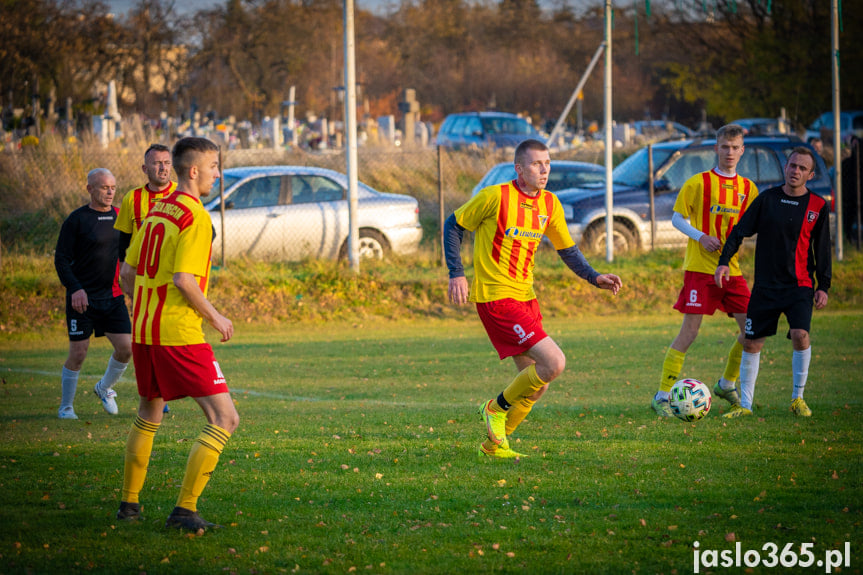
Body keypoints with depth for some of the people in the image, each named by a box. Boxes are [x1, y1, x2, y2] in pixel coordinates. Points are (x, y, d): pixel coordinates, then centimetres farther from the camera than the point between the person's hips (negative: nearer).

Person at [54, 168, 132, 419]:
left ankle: (105, 388, 24)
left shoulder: (120, 217, 9)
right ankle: (65, 406, 13)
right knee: (78, 354, -4)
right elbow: (61, 259, -7)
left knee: (126, 348, -3)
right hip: (83, 298, -4)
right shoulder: (77, 219, -6)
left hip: (113, 297, 4)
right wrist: (75, 288, -18)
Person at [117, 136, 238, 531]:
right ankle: (184, 510, -13)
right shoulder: (195, 217, -13)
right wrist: (214, 317, -9)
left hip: (143, 331, 9)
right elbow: (183, 280, -21)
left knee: (149, 415, 26)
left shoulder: (157, 211, 12)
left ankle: (129, 502, 32)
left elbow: (127, 272, 16)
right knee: (225, 419, -8)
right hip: (179, 334, -9)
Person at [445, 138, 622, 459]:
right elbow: (454, 225, -2)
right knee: (554, 363, -19)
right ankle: (497, 408, 2)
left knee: (536, 384, 10)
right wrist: (457, 274, -10)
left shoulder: (549, 204, 7)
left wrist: (595, 278, 2)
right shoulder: (496, 197, -12)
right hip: (495, 297, -8)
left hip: (525, 296, 8)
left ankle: (494, 444, 26)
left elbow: (567, 249, 17)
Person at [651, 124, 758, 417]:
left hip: (731, 269, 5)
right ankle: (662, 396, -3)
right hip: (700, 268, -5)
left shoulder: (748, 188, 11)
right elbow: (677, 218, 1)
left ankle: (727, 384, 22)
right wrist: (701, 237, -15)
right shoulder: (698, 183, -3)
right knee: (689, 332, -9)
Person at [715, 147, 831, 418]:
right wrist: (724, 261, -7)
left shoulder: (818, 207, 2)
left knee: (800, 335, -20)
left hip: (800, 286, -1)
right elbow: (740, 231, 4)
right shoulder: (767, 199, 3)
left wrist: (823, 286, 1)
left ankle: (798, 398, -1)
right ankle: (745, 404, 14)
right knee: (751, 343, 2)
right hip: (765, 286, 1)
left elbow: (822, 250, 6)